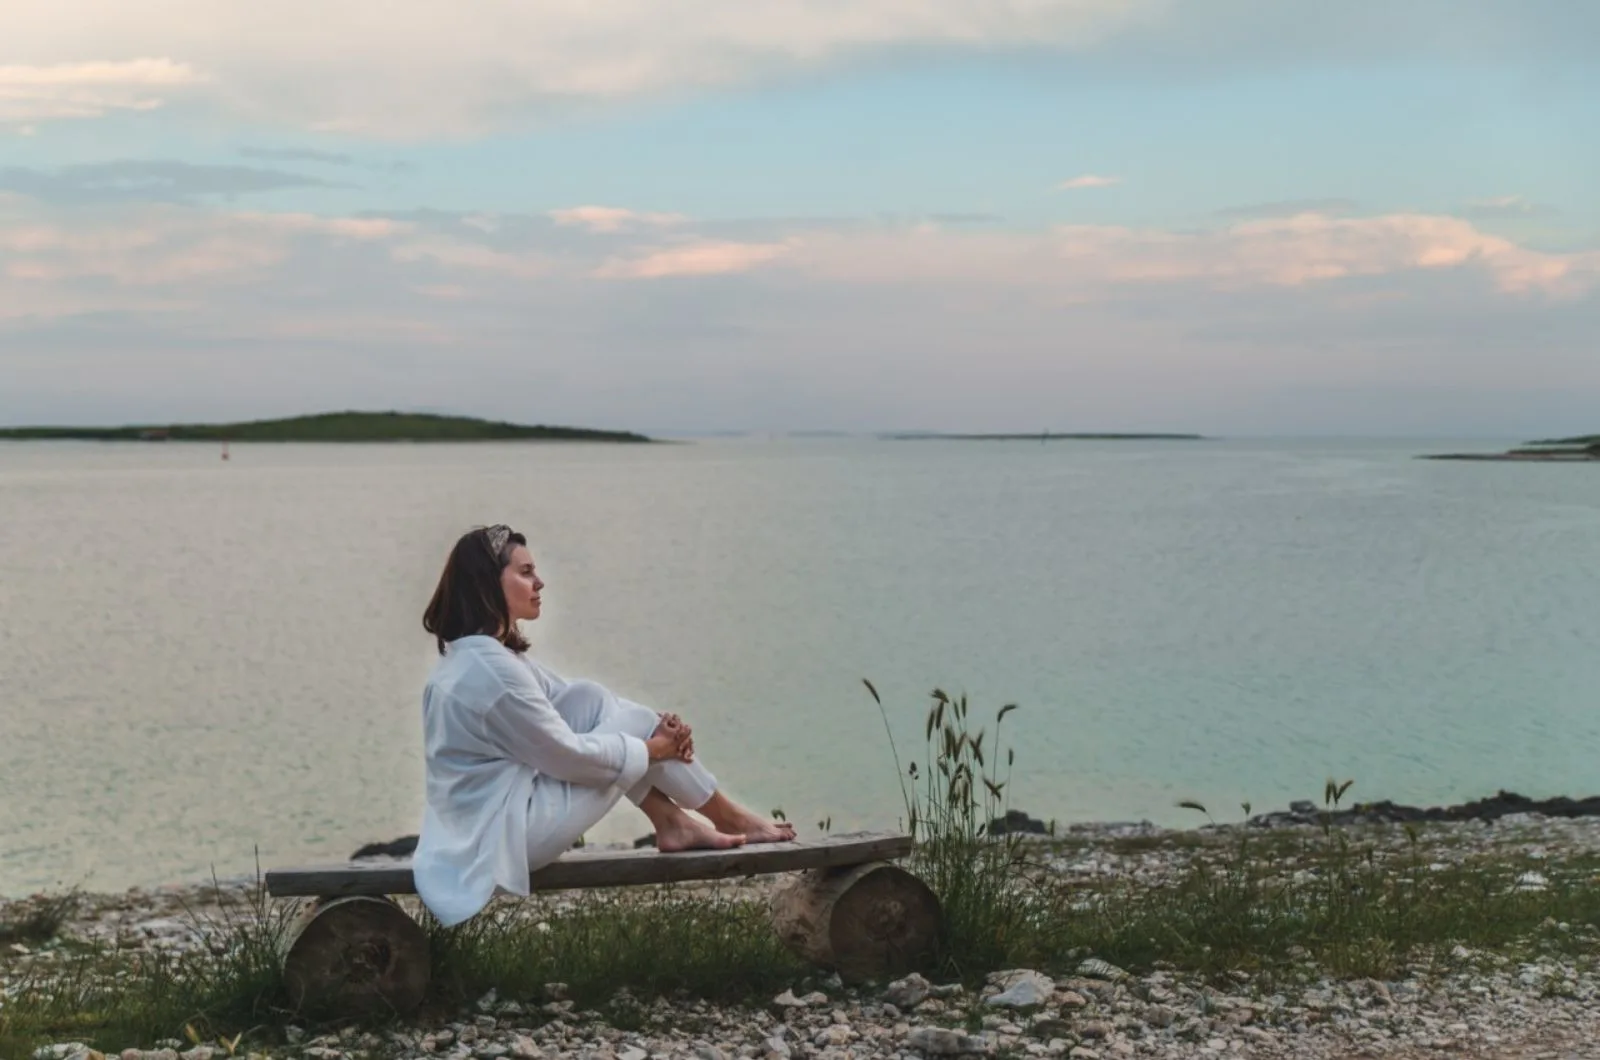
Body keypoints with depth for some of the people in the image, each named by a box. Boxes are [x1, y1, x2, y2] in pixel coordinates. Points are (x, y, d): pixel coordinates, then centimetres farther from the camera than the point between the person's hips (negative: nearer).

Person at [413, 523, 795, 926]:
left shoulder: (479, 655, 8)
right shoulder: (489, 668, -24)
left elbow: (570, 700, 12)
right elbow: (568, 756, -17)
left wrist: (656, 725, 0)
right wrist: (654, 747, -3)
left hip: (484, 823, 9)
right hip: (508, 832, -9)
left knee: (589, 701, 6)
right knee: (632, 723, -1)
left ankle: (673, 823, 9)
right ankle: (734, 821, 15)